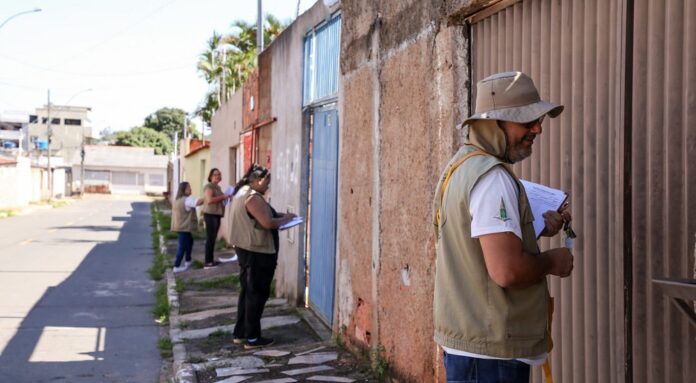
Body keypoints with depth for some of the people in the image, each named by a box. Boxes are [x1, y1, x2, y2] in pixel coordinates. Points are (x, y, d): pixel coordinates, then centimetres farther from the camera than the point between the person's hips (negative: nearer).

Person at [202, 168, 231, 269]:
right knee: (210, 238, -10)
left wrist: (226, 197, 16)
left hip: (217, 214, 10)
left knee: (213, 238, 11)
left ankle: (211, 260, 16)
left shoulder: (218, 187, 20)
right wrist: (224, 197, -19)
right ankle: (207, 262, -10)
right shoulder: (208, 186, -9)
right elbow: (210, 200, -23)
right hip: (210, 214, -10)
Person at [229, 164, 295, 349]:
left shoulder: (241, 193, 13)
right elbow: (268, 223, -25)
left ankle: (240, 333, 22)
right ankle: (252, 338, 2)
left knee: (247, 291, 16)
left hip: (246, 249, 10)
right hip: (257, 251, -10)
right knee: (257, 293, -3)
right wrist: (285, 218, -8)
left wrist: (277, 215, 11)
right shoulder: (252, 197, -20)